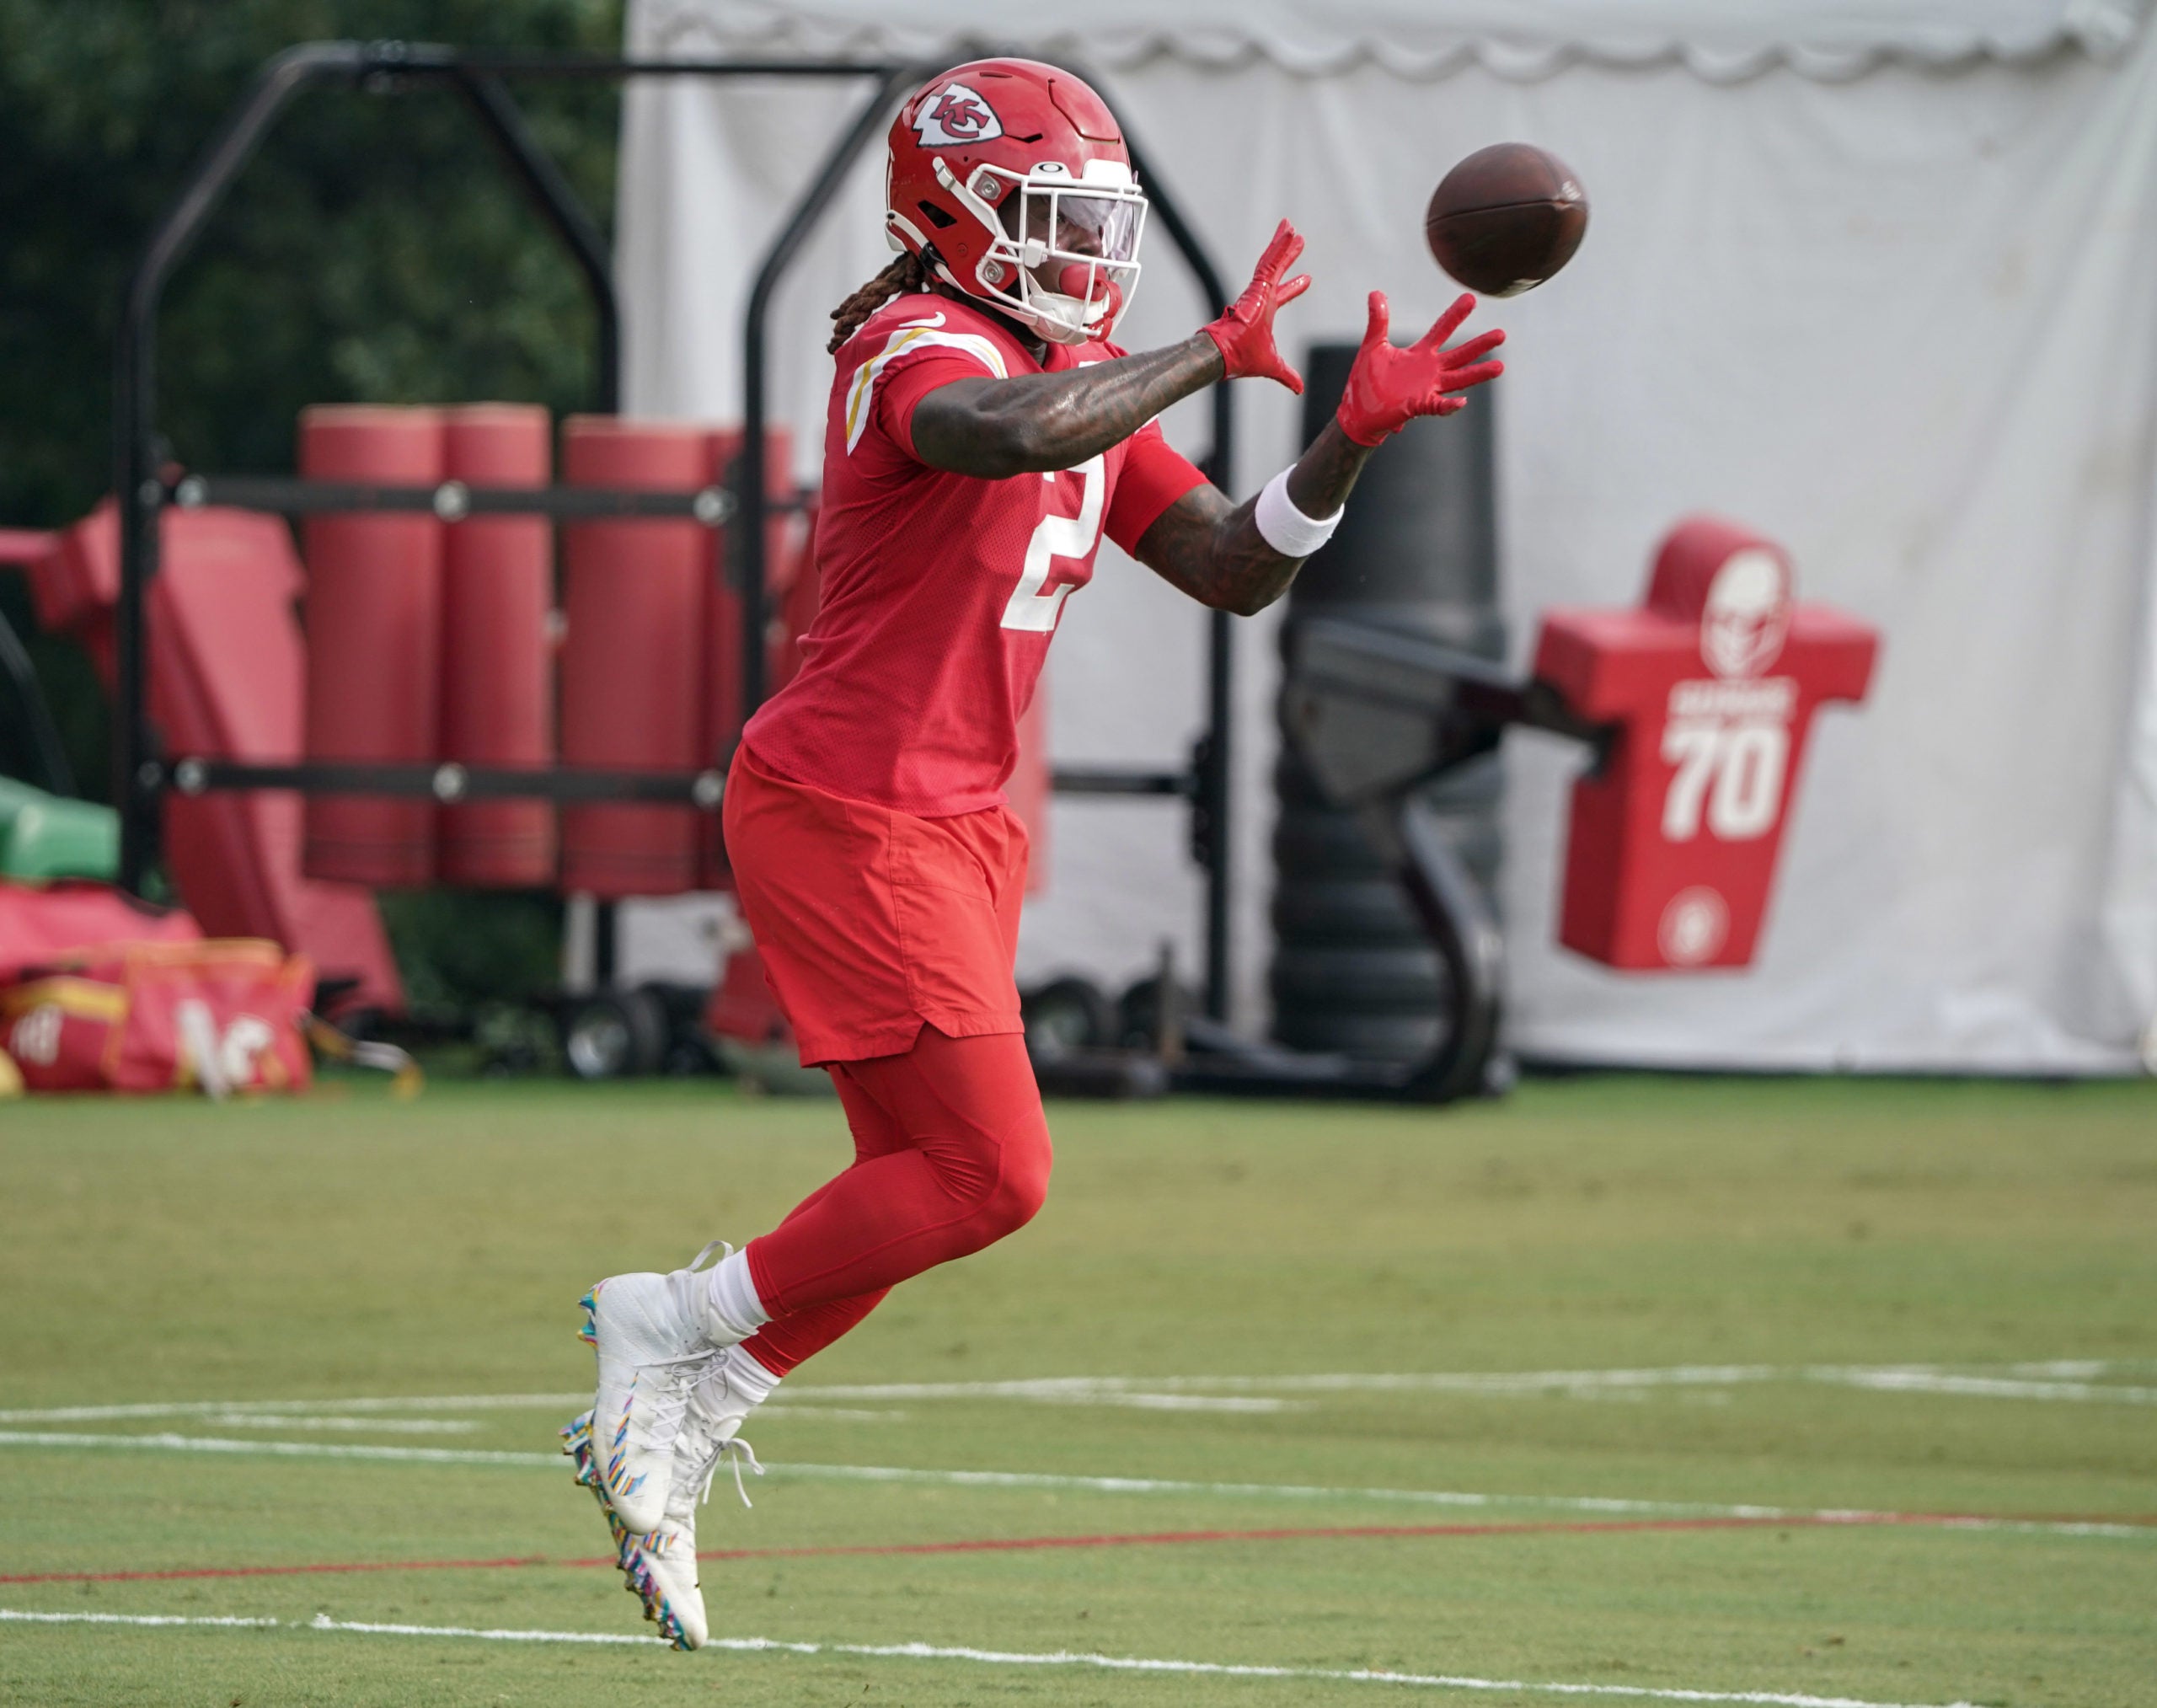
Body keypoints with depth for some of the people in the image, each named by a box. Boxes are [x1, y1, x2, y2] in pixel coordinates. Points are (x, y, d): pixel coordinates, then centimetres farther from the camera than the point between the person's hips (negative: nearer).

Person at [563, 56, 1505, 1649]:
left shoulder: (1089, 382, 14)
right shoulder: (923, 351, -15)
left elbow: (1234, 570, 13)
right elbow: (1007, 436, -40)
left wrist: (1352, 436, -2)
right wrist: (1216, 352, -30)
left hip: (954, 828, 10)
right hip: (848, 815, -10)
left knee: (919, 1190, 12)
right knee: (988, 1175, -10)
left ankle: (668, 1434, 19)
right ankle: (669, 1329, 2)